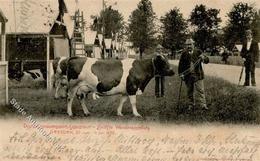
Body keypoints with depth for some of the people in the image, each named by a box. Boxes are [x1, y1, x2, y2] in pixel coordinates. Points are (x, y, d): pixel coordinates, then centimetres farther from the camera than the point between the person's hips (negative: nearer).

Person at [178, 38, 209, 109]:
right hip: (187, 75, 1)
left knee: (200, 90, -7)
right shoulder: (184, 53, 3)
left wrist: (203, 58, -22)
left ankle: (203, 104, -7)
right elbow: (181, 64, 8)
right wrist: (180, 74, 1)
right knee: (190, 91, 10)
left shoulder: (198, 52, 2)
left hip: (198, 75, -1)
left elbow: (207, 61, 1)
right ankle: (191, 104, 21)